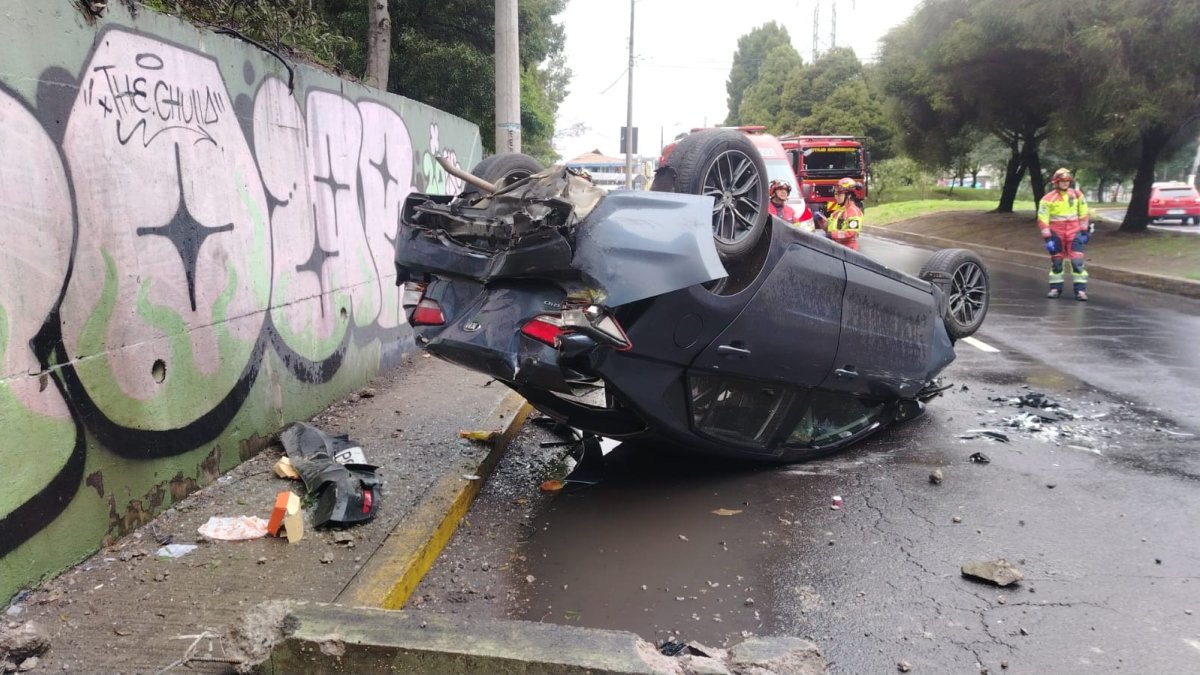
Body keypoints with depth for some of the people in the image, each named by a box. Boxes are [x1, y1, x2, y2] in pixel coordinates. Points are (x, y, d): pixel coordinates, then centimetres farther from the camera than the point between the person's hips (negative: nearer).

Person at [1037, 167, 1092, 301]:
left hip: (1074, 233, 1)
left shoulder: (1077, 195, 3)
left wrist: (1084, 232, 10)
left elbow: (1083, 213, 11)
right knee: (1056, 262, 8)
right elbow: (1042, 219, -8)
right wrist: (1047, 238, -11)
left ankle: (1080, 290, -4)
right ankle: (1055, 288, 19)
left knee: (1077, 262, -6)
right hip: (1056, 234, -1)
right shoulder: (1048, 198, -7)